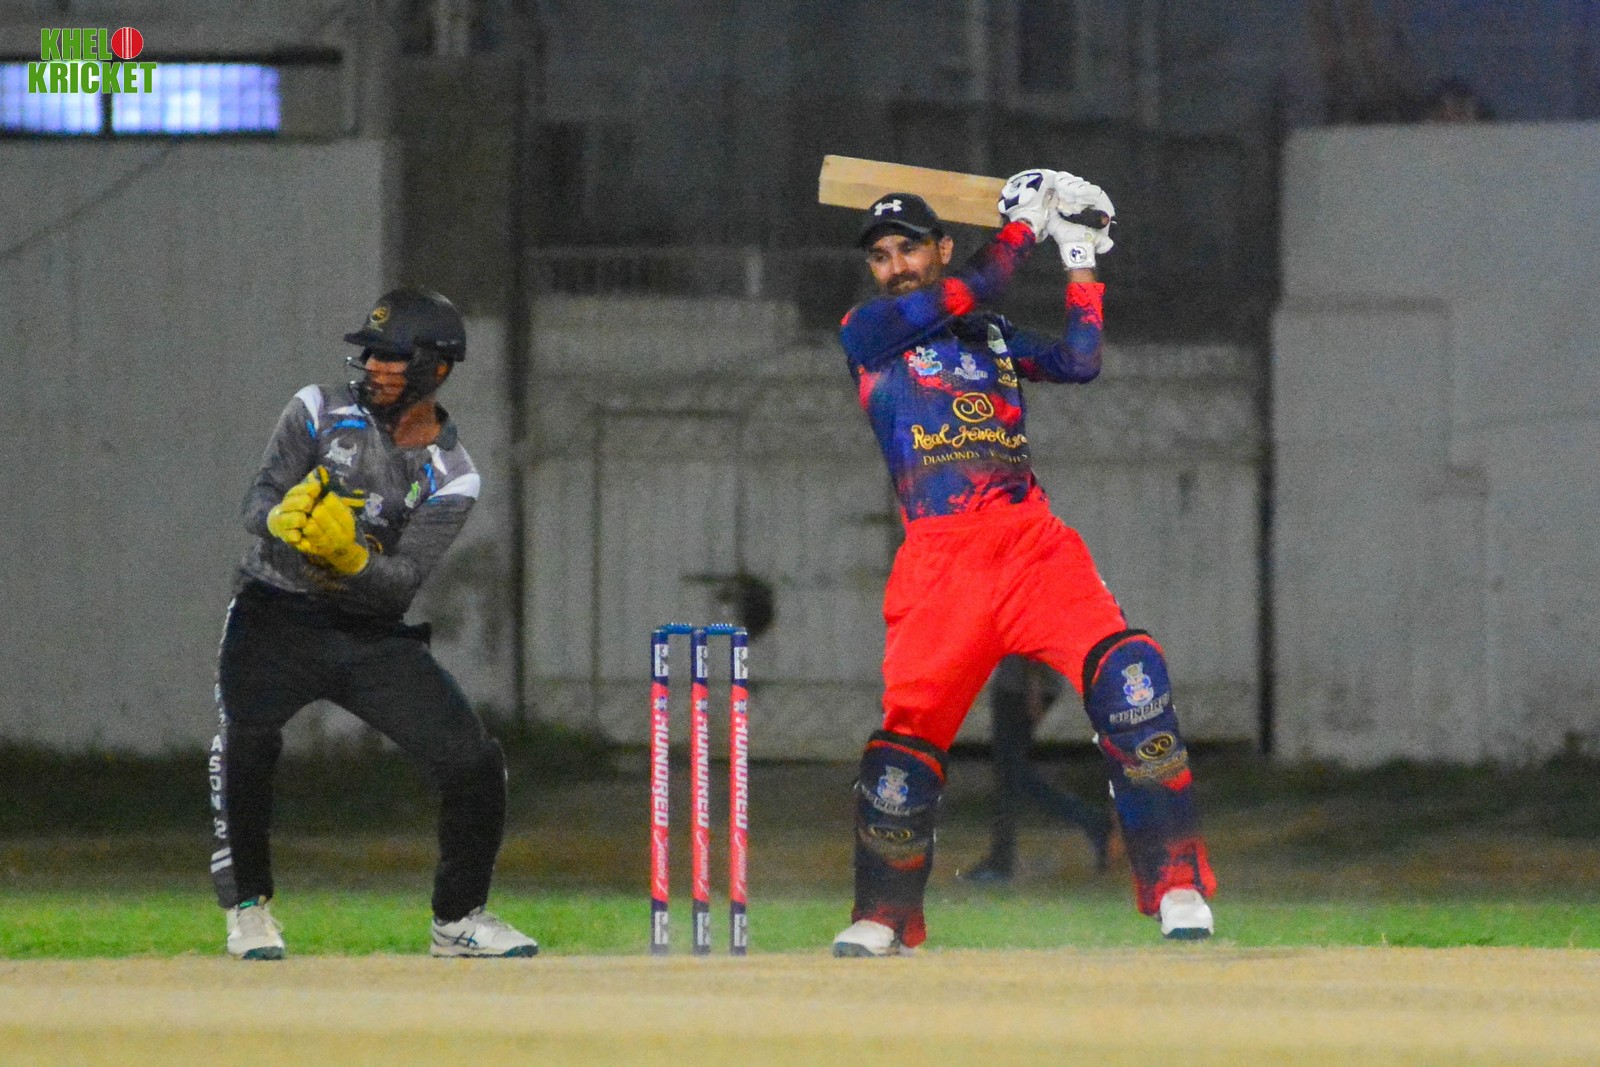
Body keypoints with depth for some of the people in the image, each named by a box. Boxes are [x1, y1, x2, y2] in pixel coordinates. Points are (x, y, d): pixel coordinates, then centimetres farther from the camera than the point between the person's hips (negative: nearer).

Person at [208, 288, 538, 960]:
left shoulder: (451, 479, -2)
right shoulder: (320, 412, 0)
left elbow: (405, 578, -14)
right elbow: (258, 500, -10)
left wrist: (354, 557, -35)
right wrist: (282, 517, -34)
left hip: (375, 638, 1)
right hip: (277, 619, -1)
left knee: (476, 764, -7)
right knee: (243, 739, -29)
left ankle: (458, 920, 15)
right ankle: (247, 906, -13)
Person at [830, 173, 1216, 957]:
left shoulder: (991, 336, 26)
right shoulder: (865, 332, 10)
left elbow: (1080, 361, 19)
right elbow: (967, 291, 0)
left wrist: (1082, 261, 24)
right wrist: (1026, 222, 12)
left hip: (1035, 541, 2)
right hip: (939, 560, -2)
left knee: (1127, 672, -21)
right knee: (909, 727, -8)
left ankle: (1177, 885, -21)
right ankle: (883, 919, 14)